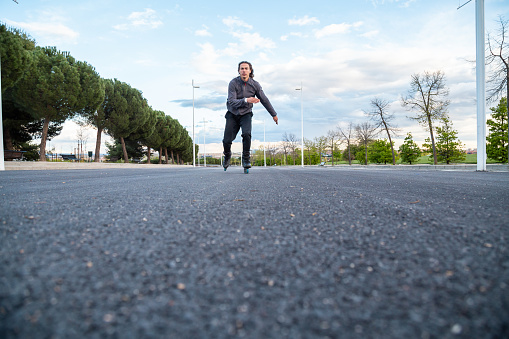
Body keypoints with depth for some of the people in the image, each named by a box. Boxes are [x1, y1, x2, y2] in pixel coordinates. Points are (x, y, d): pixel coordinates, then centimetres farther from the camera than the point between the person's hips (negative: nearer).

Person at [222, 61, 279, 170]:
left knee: (246, 134, -27)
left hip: (246, 114, 1)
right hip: (232, 114, -1)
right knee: (227, 140, -7)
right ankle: (227, 156, 28)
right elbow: (232, 102, -24)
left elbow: (264, 100, 3)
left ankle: (246, 158, -7)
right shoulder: (233, 83, -15)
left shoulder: (254, 84, -7)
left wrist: (274, 114, 9)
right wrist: (246, 100, -39)